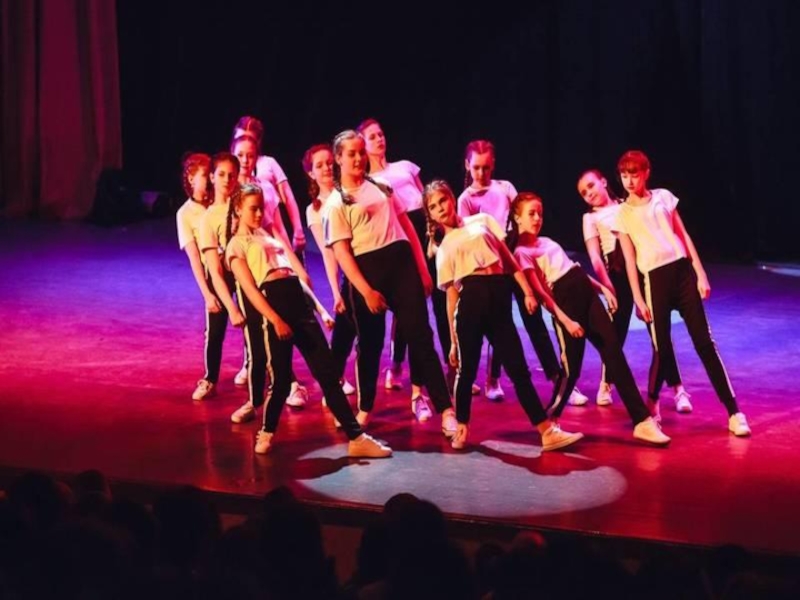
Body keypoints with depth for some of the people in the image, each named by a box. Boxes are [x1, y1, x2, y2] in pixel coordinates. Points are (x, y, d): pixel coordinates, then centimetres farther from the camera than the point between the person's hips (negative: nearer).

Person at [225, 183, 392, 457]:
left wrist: (318, 306, 15)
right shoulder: (237, 245, 6)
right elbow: (250, 289, -6)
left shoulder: (269, 236, 26)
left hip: (299, 302, 6)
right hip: (273, 304, -6)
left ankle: (356, 437, -2)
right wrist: (275, 320, -17)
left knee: (327, 372, 0)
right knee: (280, 376, -2)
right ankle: (267, 433, 21)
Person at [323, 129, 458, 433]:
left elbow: (406, 225, 17)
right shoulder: (335, 203, 1)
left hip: (401, 261, 3)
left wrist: (422, 267, 10)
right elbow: (341, 251, -6)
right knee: (370, 342, 7)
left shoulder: (381, 186, 15)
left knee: (420, 335, -4)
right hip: (367, 268, -3)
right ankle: (365, 408, 25)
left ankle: (445, 410, -7)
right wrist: (366, 290, -14)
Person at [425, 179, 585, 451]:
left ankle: (547, 431, -2)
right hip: (472, 296, -1)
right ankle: (461, 427, 20)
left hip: (499, 295, 1)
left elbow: (508, 258, 16)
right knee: (466, 368, 1)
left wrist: (527, 291, 6)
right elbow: (451, 294, 12)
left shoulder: (481, 221, 19)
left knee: (518, 368, 0)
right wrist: (453, 340, 7)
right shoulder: (444, 250, 15)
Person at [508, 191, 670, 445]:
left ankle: (642, 421, -5)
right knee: (572, 364, -4)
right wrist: (564, 320, -19)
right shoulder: (521, 252, -4)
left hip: (586, 292, 7)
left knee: (613, 349, -2)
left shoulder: (545, 242, 21)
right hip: (564, 300, -7)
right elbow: (539, 291, -12)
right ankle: (549, 420, 20)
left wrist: (602, 287, 17)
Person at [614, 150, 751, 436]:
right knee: (662, 347, -1)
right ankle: (651, 403, 26)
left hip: (682, 271, 1)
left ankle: (734, 412, -2)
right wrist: (638, 298, -2)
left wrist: (700, 273, 3)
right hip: (654, 279, -1)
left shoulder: (663, 196, 8)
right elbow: (630, 259, 3)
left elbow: (683, 236, 9)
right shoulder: (622, 214, 4)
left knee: (704, 342, -1)